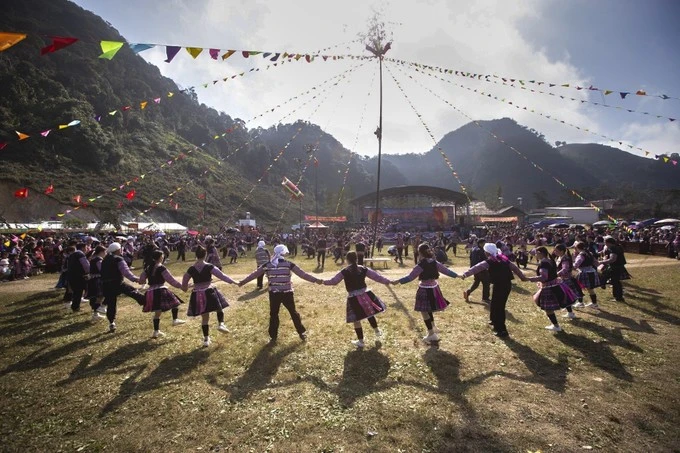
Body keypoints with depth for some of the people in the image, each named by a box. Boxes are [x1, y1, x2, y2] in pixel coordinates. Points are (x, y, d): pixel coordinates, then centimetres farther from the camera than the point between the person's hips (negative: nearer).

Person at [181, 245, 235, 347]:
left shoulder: (191, 269, 1)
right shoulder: (210, 267, -10)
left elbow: (184, 281, 13)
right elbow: (221, 275, -10)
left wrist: (185, 288, 35)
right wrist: (233, 282, -1)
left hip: (197, 295, 3)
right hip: (209, 293, -3)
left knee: (204, 317, 14)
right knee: (219, 308, 23)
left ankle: (206, 339, 19)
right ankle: (221, 324, 0)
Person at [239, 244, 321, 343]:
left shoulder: (267, 265, 1)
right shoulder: (288, 264, -5)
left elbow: (254, 274, 9)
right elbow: (302, 274, -7)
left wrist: (242, 282, 22)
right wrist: (316, 280, -3)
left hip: (274, 293, 1)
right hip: (287, 293, -1)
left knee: (273, 314, 14)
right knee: (293, 313, 13)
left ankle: (273, 336, 20)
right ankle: (302, 333, 22)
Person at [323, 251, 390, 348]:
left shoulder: (344, 272, -7)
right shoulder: (363, 269, 1)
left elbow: (333, 281, 0)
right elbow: (376, 276, 5)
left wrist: (324, 282, 17)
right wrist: (387, 281, 15)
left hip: (353, 298, -4)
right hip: (365, 294, 4)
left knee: (356, 319, 7)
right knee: (369, 314, 25)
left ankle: (361, 341, 16)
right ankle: (377, 332, 32)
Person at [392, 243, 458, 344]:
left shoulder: (421, 265, -18)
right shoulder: (435, 262, 1)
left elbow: (410, 277, -19)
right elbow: (446, 270, 10)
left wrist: (398, 281, -15)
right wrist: (457, 275, 24)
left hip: (425, 290, -7)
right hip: (434, 288, 8)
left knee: (424, 311, 4)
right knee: (429, 310, 25)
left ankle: (431, 334, 8)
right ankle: (433, 328, 34)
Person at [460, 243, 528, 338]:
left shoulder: (489, 262, -10)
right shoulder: (504, 259, 11)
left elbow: (476, 268, -22)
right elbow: (514, 268, 16)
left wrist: (465, 274, -32)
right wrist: (523, 277, 26)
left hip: (499, 285, -8)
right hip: (507, 284, 8)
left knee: (498, 307, 0)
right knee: (495, 304, 25)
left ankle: (502, 330, 3)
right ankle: (495, 321, 44)